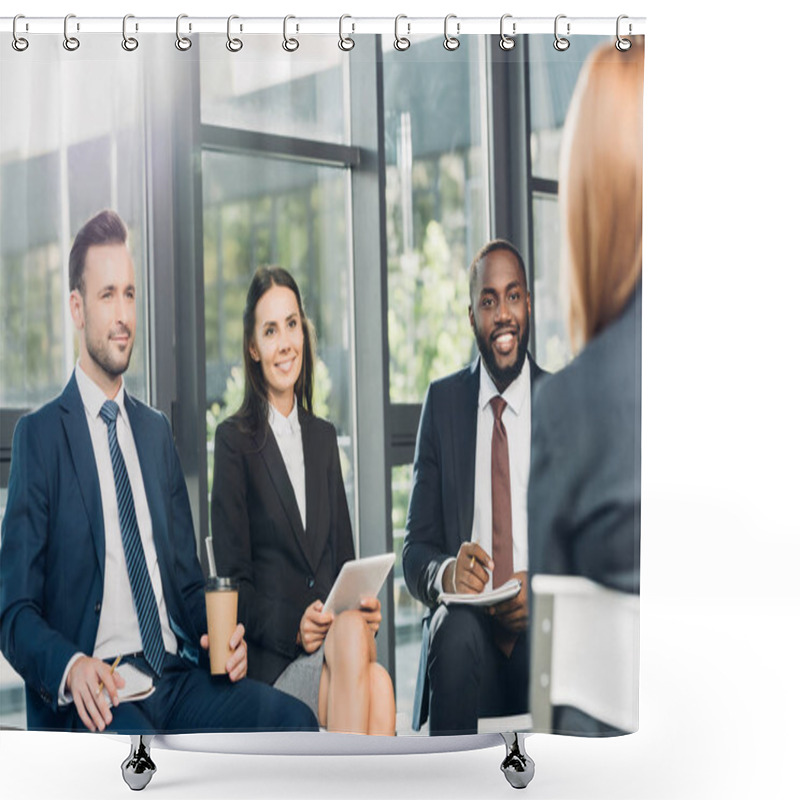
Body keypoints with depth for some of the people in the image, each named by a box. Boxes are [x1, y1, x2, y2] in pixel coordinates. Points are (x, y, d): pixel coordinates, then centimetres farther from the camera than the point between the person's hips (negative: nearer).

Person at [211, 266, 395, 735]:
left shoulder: (324, 438, 21)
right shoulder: (234, 441, 4)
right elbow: (233, 581, -2)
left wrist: (364, 607, -2)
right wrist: (293, 626, -18)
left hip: (339, 640, 4)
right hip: (270, 661, -4)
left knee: (377, 690, -32)